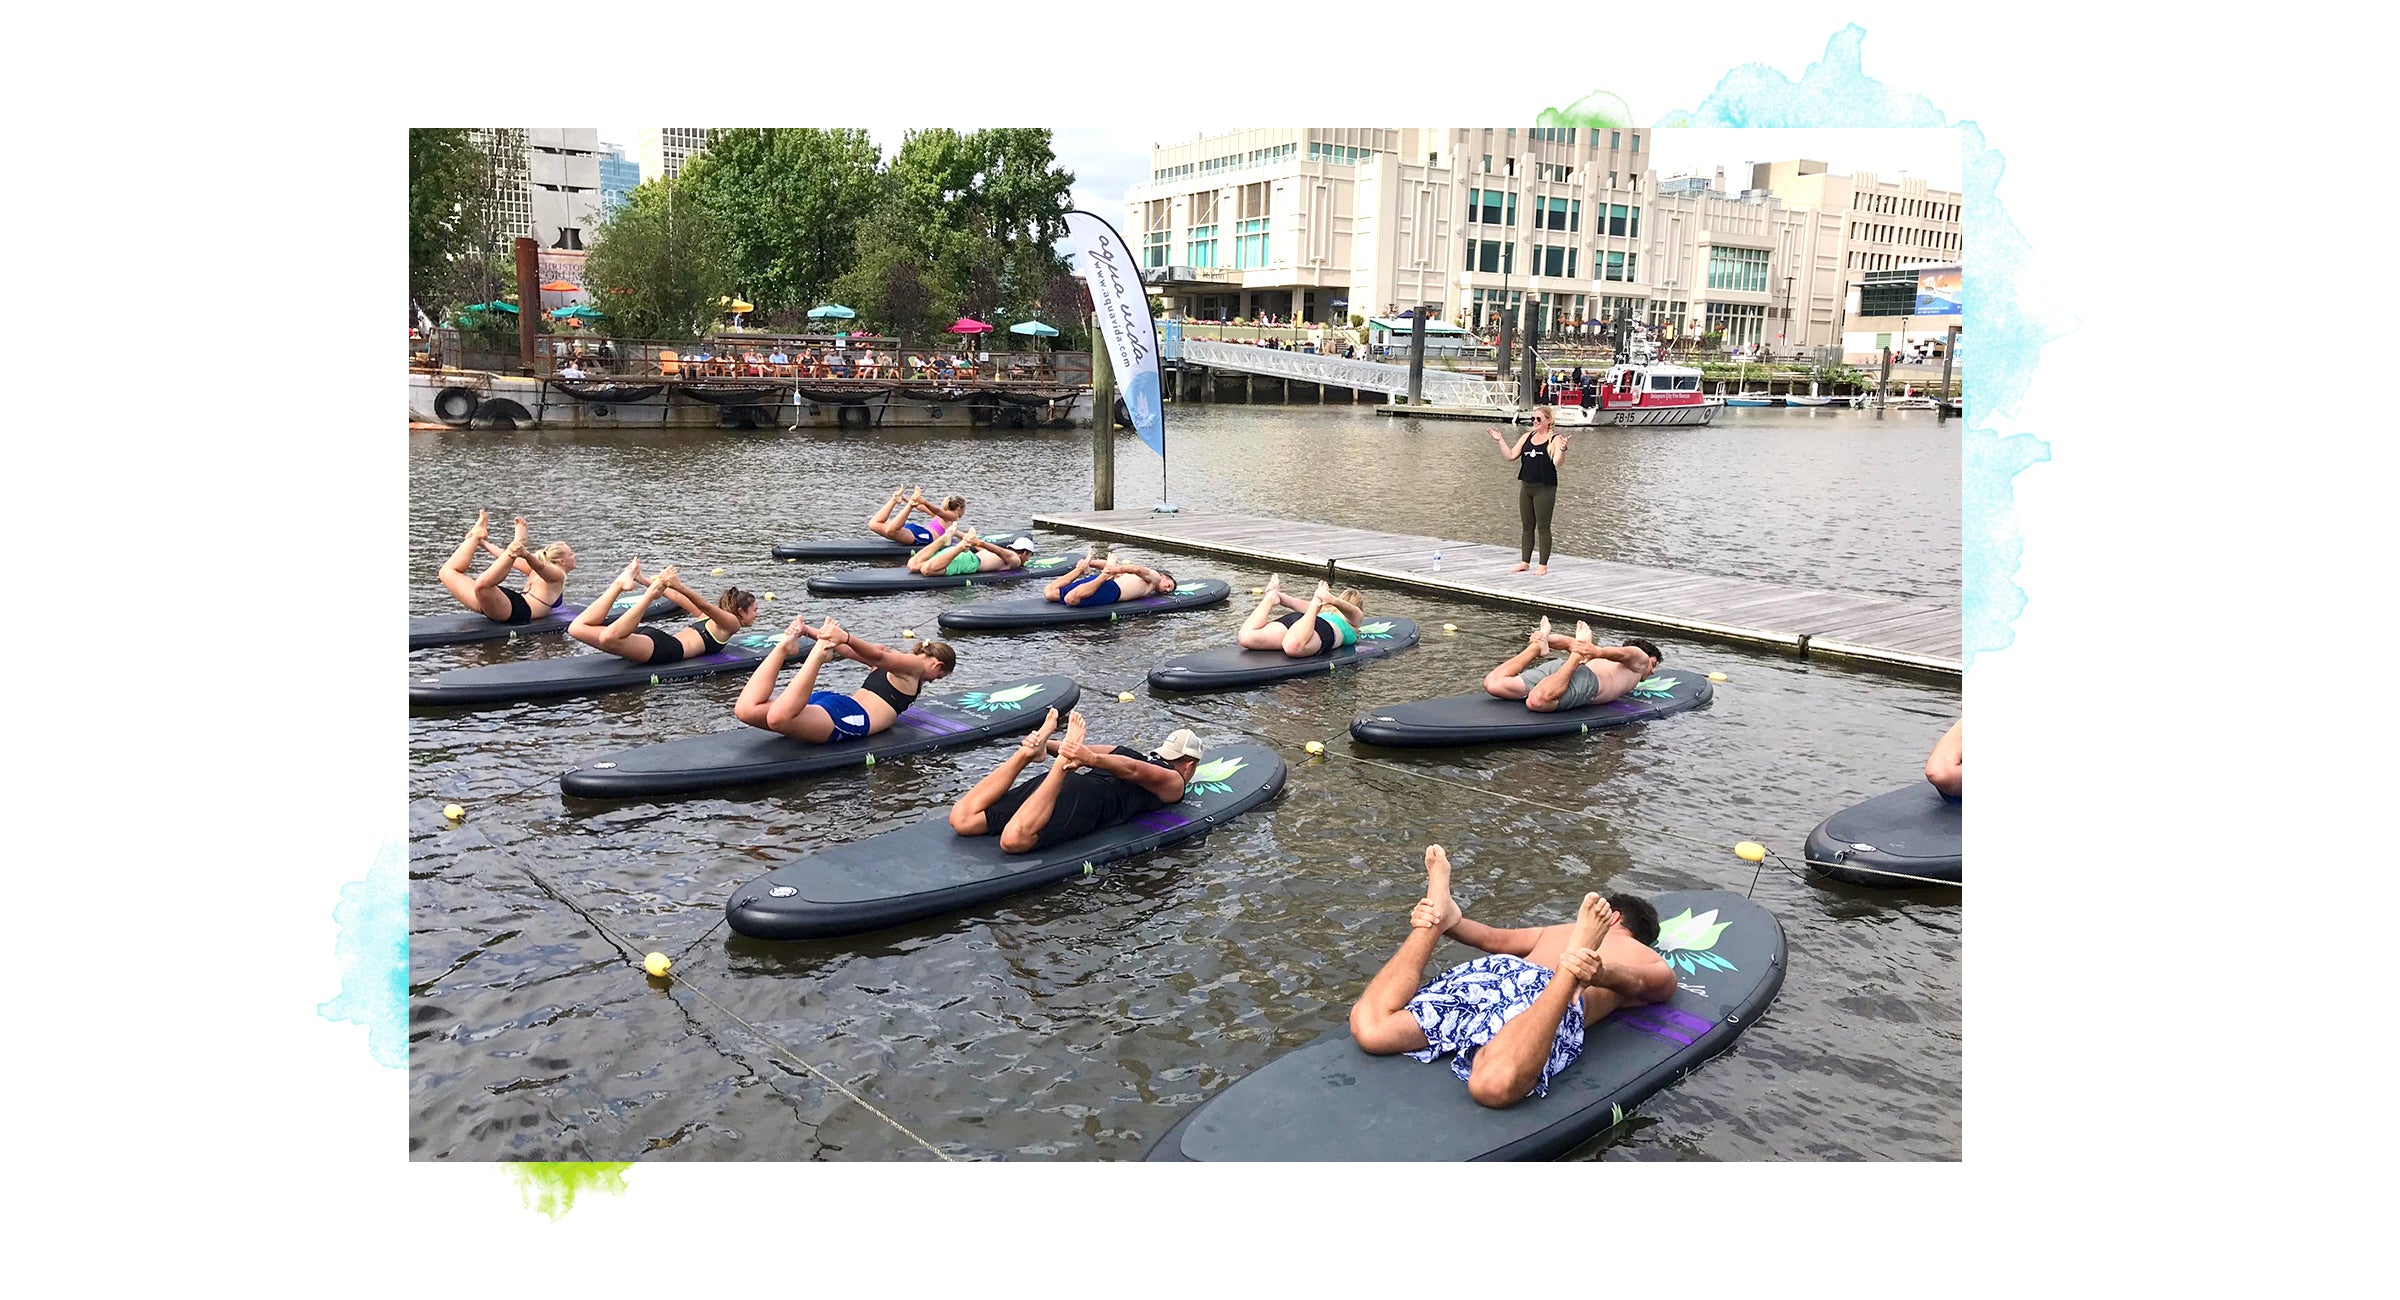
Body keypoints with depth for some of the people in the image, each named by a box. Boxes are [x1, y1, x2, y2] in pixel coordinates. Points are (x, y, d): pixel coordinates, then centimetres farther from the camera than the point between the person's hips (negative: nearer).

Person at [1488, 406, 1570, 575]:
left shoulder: (1555, 439, -6)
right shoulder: (1527, 437, 11)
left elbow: (1557, 463, -19)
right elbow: (1510, 456, 9)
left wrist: (1562, 449, -36)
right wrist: (1500, 441, 1)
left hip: (1545, 489, -6)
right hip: (1526, 487, 6)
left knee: (1543, 527, -1)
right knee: (1527, 527, 11)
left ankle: (1543, 565, 5)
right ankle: (1524, 561, 18)